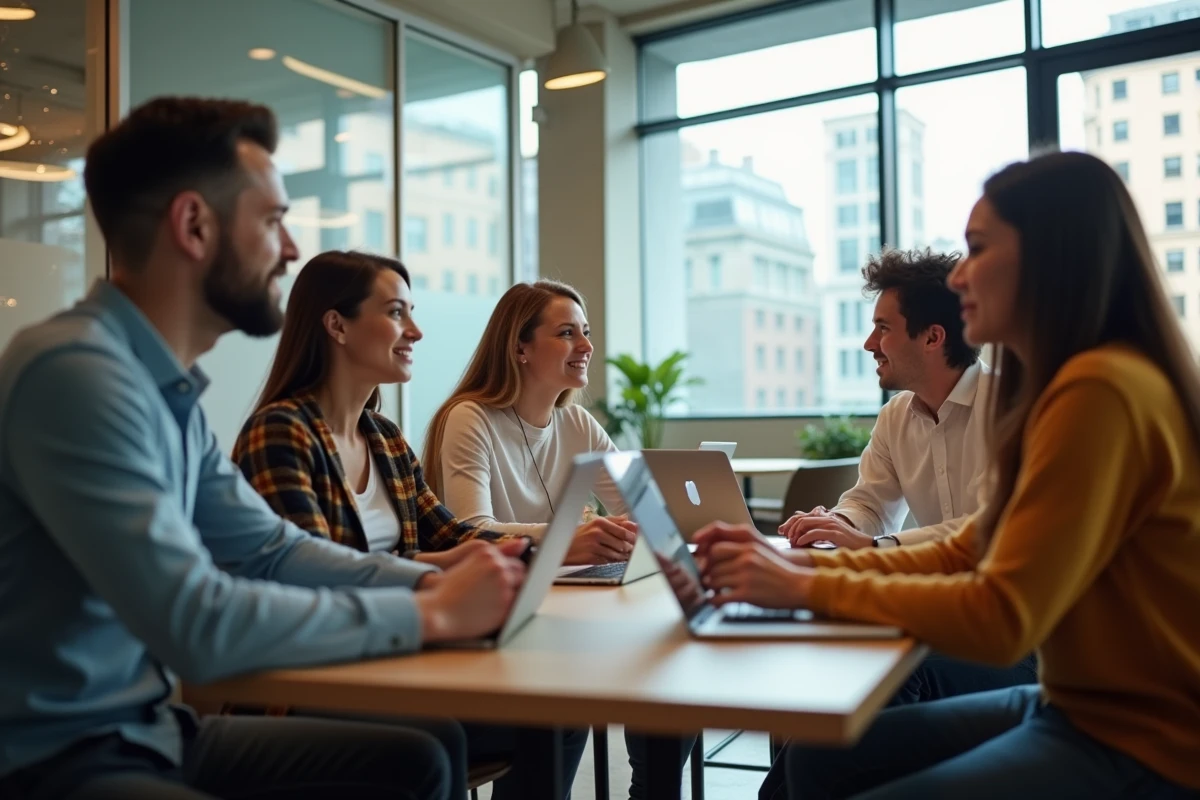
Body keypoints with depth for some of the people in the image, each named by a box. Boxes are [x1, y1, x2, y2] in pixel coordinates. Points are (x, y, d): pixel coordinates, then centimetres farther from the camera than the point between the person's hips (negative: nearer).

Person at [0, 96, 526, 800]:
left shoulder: (168, 390, 7)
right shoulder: (75, 372, -23)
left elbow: (271, 550, 11)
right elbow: (196, 625, -29)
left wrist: (432, 581, -3)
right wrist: (431, 614, -19)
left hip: (148, 729, 9)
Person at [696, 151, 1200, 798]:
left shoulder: (1101, 391, -23)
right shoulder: (1066, 386, 9)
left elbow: (1001, 618, -24)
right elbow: (963, 556, 9)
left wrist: (807, 588, -15)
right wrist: (794, 562, -2)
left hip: (1142, 747, -8)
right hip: (1078, 708, 9)